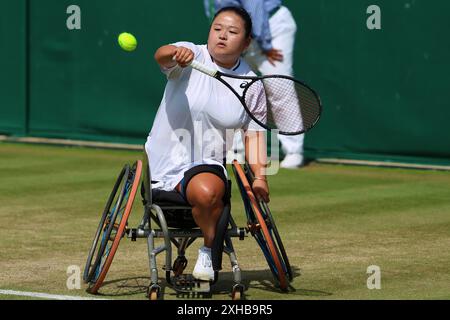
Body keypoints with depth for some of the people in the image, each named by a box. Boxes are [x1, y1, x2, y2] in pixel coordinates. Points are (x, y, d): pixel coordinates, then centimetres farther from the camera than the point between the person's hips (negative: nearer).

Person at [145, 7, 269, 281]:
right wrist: (175, 53, -52)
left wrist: (260, 175, -6)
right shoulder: (191, 58, -4)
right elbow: (161, 56, -26)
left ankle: (209, 251, -10)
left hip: (208, 166, 0)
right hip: (165, 162, 0)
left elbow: (254, 133, 9)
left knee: (206, 190, -33)